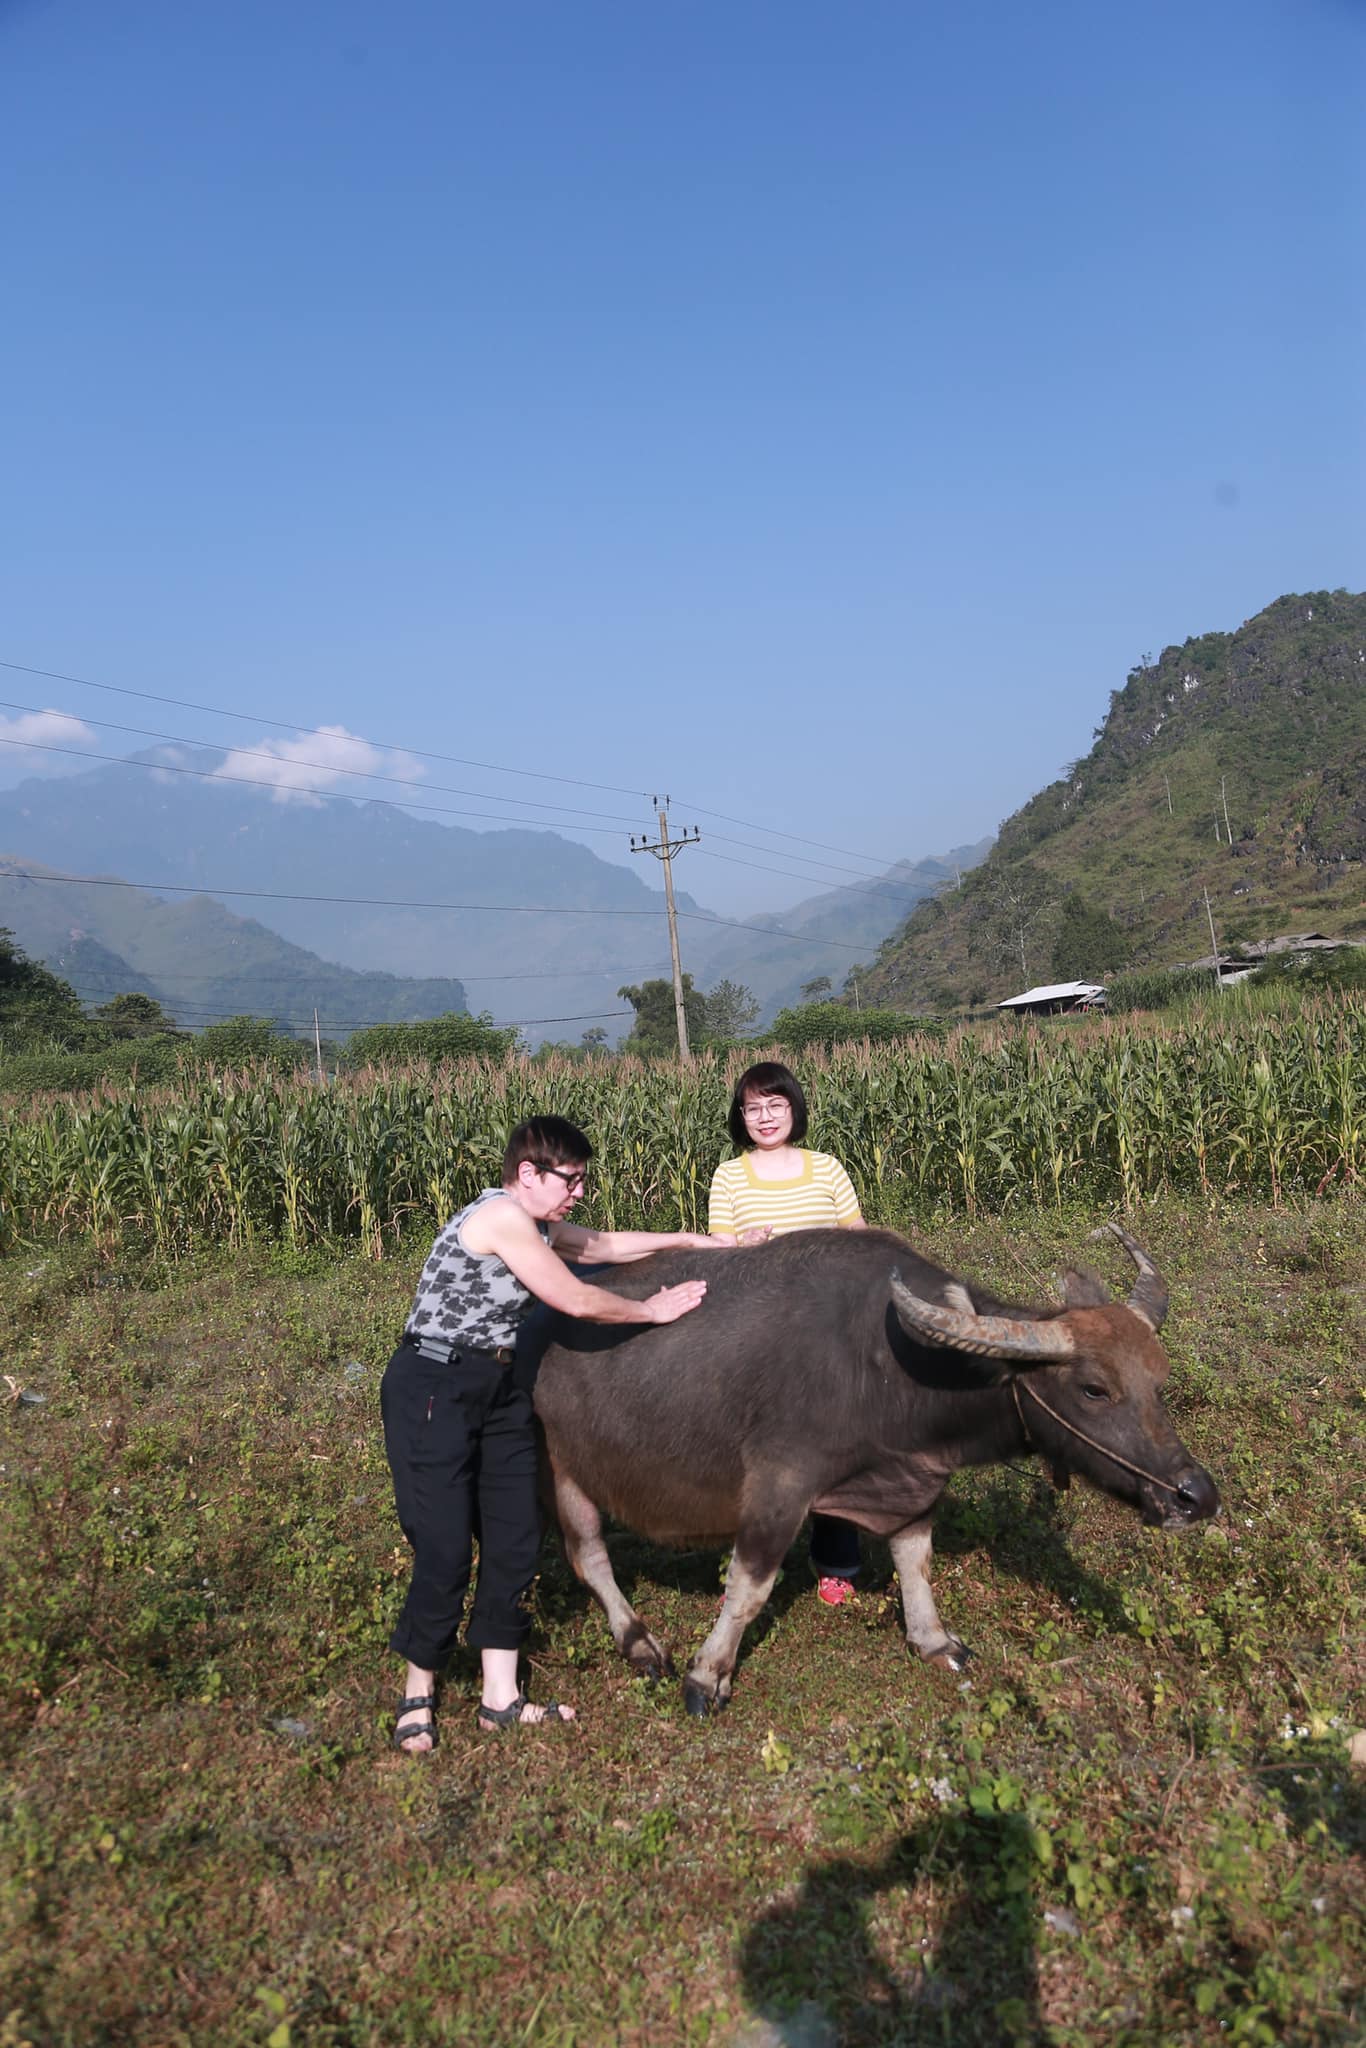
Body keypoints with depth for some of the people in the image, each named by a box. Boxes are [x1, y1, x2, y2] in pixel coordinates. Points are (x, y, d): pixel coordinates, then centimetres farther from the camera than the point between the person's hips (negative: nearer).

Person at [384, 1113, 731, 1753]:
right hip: (433, 1390, -9)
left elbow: (602, 1244, 24)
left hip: (499, 1388, 10)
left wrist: (693, 1240, 22)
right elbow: (577, 1301, -17)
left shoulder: (532, 1223, 9)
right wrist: (653, 1310, -2)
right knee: (445, 1548, -5)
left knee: (515, 1537, 7)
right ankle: (418, 1693, 17)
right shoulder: (501, 1217, -19)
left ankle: (501, 1698, 18)